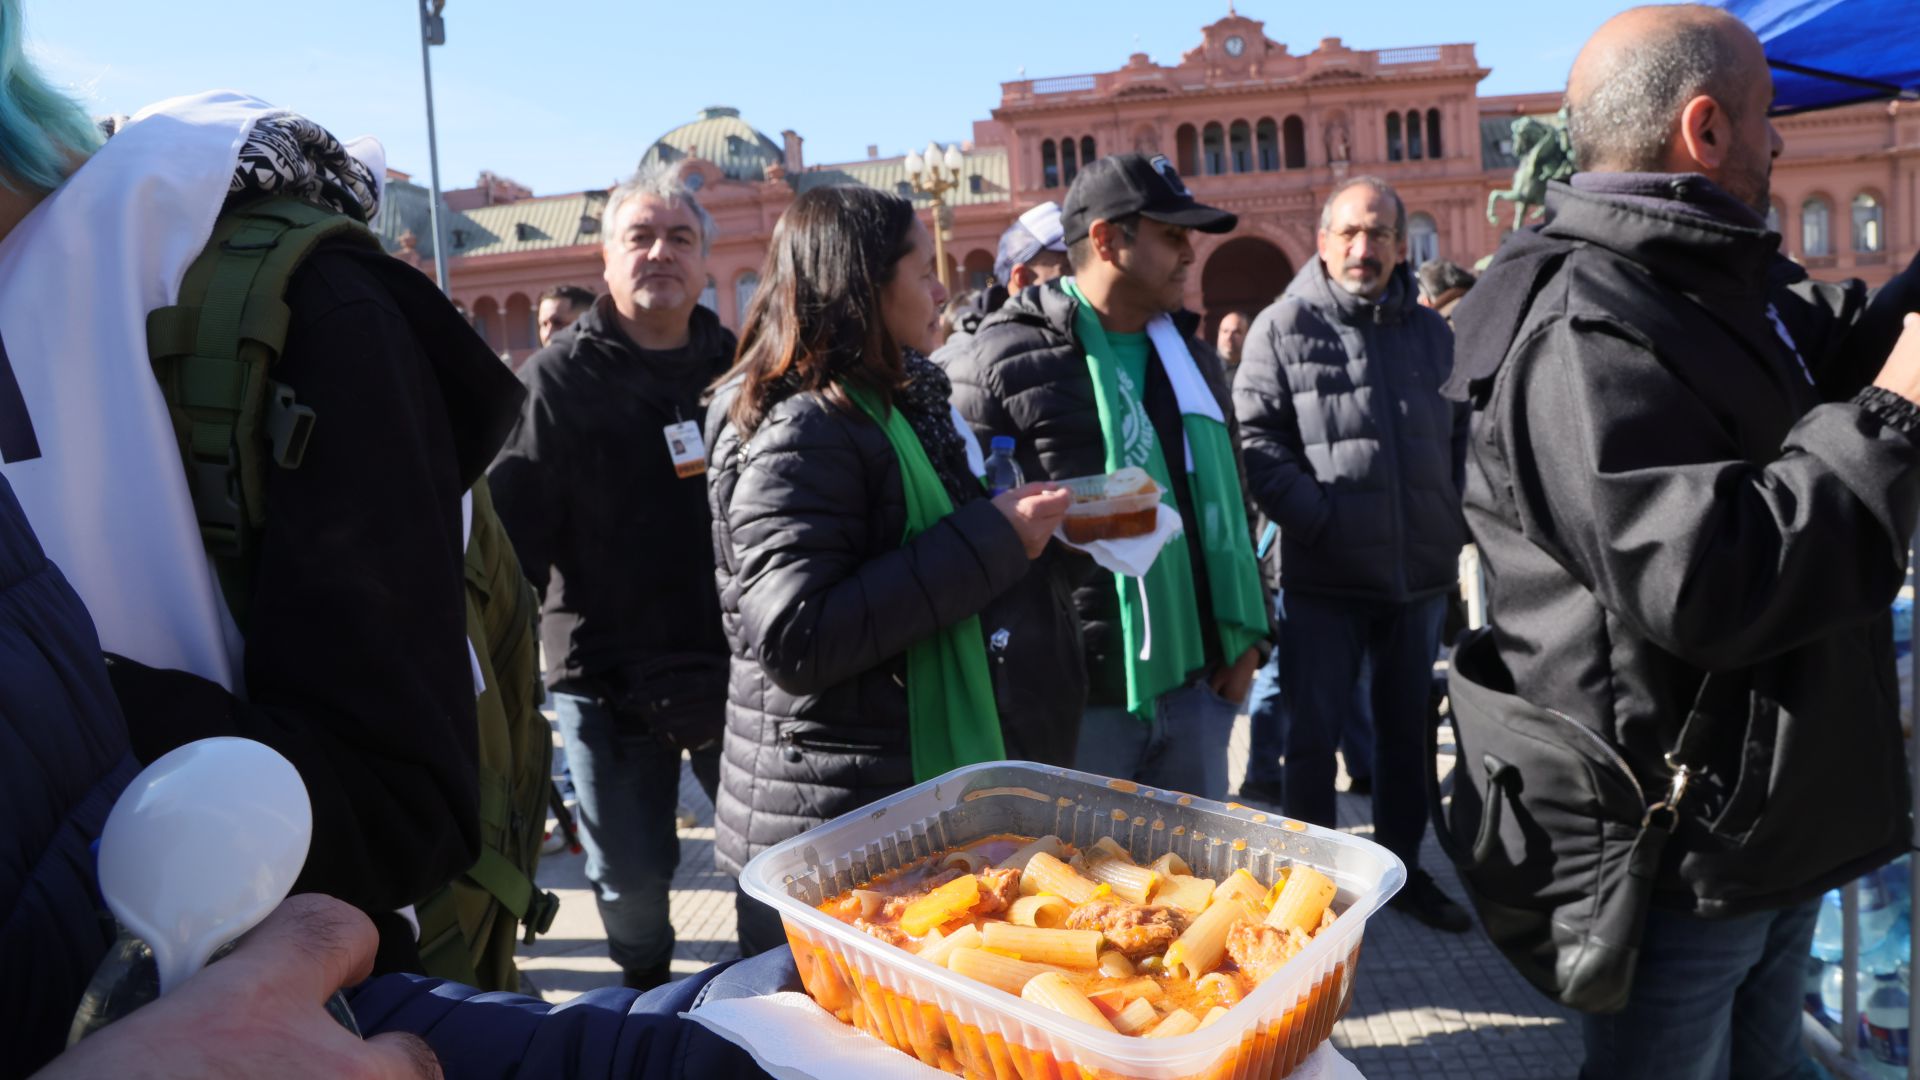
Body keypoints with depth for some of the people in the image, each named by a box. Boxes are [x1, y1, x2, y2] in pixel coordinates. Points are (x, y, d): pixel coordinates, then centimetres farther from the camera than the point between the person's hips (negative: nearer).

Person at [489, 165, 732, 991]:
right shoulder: (559, 378, -3)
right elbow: (513, 531, -9)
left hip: (733, 668, 2)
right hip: (607, 677, -2)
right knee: (630, 878, 12)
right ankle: (648, 997, 39)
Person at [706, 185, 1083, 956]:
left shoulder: (887, 405, 14)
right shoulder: (801, 430, -17)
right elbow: (794, 639, -26)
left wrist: (1021, 526, 11)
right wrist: (988, 540, -23)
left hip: (912, 802, 9)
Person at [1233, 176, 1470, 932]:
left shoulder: (1432, 333, 11)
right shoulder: (1283, 327, -4)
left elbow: (1463, 436, 18)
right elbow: (1257, 440, -11)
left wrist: (1454, 520, 6)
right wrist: (1320, 519, -19)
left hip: (1421, 570, 5)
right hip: (1324, 574, -5)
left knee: (1407, 729, 17)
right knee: (1315, 734, 4)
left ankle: (1403, 868, 34)